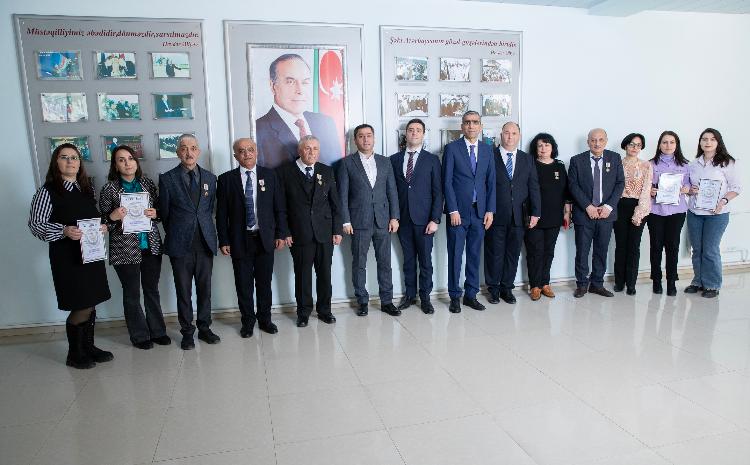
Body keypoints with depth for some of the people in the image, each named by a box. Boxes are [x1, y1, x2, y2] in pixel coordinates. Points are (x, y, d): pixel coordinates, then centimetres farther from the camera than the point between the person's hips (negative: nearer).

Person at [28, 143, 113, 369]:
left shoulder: (87, 189, 11)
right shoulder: (47, 191, -7)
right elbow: (35, 224, -9)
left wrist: (102, 226, 1)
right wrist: (64, 231, -24)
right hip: (67, 257, -6)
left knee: (90, 304, 12)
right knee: (81, 307, -1)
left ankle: (88, 346, 28)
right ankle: (74, 355, 18)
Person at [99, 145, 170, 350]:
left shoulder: (148, 183, 4)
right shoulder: (109, 189, -4)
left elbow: (159, 210, 13)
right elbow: (103, 220, 0)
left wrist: (155, 213, -8)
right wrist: (113, 217, -20)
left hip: (151, 246, 3)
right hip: (125, 249, -3)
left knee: (152, 290, 13)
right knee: (132, 294, 8)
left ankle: (157, 331, 26)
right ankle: (139, 335, 22)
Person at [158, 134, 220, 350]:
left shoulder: (210, 177, 8)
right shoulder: (167, 179, -1)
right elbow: (164, 213, 5)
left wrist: (205, 230, 11)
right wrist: (175, 235, 10)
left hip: (205, 243, 3)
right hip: (181, 244, -2)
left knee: (205, 288, 9)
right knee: (183, 291, 6)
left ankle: (204, 328, 23)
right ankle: (187, 332, 19)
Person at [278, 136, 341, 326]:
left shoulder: (327, 171, 8)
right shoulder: (286, 171, 0)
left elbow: (335, 203, 9)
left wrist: (337, 230, 4)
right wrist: (284, 232, -7)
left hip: (325, 233, 2)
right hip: (299, 234, -2)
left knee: (325, 274, 9)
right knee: (302, 275, 5)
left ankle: (324, 310, 25)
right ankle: (303, 312, 22)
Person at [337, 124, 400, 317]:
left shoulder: (385, 162, 11)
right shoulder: (347, 163, 1)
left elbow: (392, 191, 9)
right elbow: (343, 194, -2)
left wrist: (394, 217, 2)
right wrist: (346, 221, -8)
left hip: (383, 221, 3)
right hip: (359, 221, -2)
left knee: (385, 262, 7)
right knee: (359, 264, 5)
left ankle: (387, 301, 18)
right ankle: (362, 301, 18)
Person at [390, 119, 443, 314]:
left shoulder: (432, 160, 3)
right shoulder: (394, 159, 8)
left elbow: (437, 192, 0)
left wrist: (435, 219, -8)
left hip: (424, 218, -1)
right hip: (403, 218, 2)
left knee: (425, 260, 4)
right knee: (408, 259, 10)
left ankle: (425, 297, 17)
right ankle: (410, 294, 23)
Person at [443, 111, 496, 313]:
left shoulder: (487, 150, 10)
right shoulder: (452, 148, -1)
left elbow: (491, 182, 9)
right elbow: (447, 181, -6)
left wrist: (490, 210, 2)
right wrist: (453, 210, -12)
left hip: (480, 211, 4)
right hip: (458, 211, -3)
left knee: (474, 255, 9)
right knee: (455, 256, 2)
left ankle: (471, 295, 20)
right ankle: (455, 297, 13)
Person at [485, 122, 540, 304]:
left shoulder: (527, 159, 12)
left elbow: (533, 187, 9)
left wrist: (535, 212, 1)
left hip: (518, 216, 3)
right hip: (495, 215, -3)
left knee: (513, 253, 9)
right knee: (494, 253, 4)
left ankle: (507, 288, 22)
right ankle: (494, 288, 18)